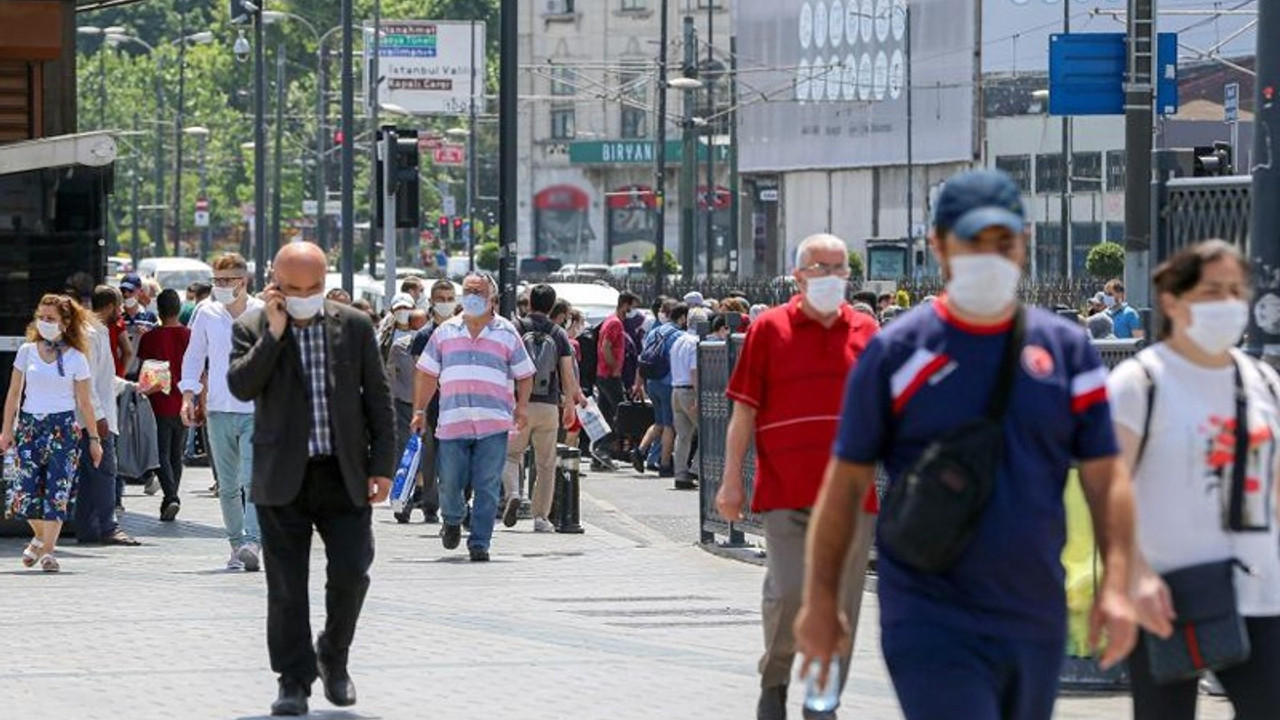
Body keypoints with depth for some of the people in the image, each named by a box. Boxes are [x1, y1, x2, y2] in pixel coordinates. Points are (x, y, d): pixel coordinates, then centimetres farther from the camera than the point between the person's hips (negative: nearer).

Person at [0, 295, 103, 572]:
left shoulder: (76, 359, 1)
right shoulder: (27, 351, 6)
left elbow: (85, 402, 5)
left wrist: (94, 438, 6)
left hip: (63, 427, -2)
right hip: (29, 425, 2)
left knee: (57, 489, -8)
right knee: (25, 489, -6)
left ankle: (48, 550, -3)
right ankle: (40, 536, 21)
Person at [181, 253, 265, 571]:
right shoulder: (206, 314, 5)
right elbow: (193, 356, 16)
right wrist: (189, 393, 4)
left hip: (256, 411, -3)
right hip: (219, 411, 3)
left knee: (252, 479, -17)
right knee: (227, 485, 7)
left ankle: (253, 542, -23)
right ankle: (237, 543, 16)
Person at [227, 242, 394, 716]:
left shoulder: (354, 326, 5)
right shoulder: (253, 329, 0)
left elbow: (378, 397, 7)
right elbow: (241, 387, -15)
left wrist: (382, 465, 1)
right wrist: (274, 333, -18)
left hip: (344, 476, 1)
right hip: (283, 480, -1)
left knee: (351, 572, -4)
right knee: (286, 585, 0)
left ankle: (333, 659, 20)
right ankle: (294, 680, 10)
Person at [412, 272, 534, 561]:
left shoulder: (507, 333, 7)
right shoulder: (445, 332, 11)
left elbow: (524, 374, 11)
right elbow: (428, 373, 16)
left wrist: (522, 406, -3)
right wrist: (420, 410, 12)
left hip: (493, 424, -1)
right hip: (452, 422, 2)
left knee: (487, 488, -4)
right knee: (449, 483, 5)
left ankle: (480, 543, 3)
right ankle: (452, 520, 34)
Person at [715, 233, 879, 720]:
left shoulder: (867, 332, 10)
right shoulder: (769, 329, 3)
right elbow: (744, 411, 3)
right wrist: (731, 481, -1)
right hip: (786, 493, -3)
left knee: (840, 603, 3)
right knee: (789, 592, -11)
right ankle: (774, 681, 13)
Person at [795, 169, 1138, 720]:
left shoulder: (1066, 349, 7)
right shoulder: (896, 352, -2)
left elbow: (1105, 477, 7)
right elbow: (846, 482, 2)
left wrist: (1115, 584, -6)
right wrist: (821, 601, 1)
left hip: (1036, 622, 4)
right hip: (932, 626, -4)